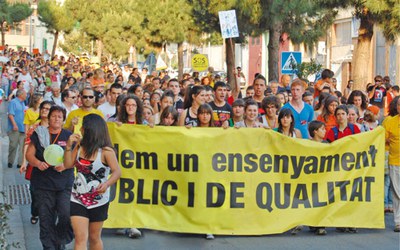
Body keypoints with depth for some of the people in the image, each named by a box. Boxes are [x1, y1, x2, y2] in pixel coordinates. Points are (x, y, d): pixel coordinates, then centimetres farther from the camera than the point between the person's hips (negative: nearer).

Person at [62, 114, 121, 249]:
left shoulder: (106, 151, -16)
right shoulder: (79, 146, 0)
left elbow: (117, 172, -22)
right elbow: (68, 165, 3)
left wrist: (107, 184, -41)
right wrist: (69, 146, -10)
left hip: (98, 201, -3)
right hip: (78, 199, 3)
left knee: (94, 238, 15)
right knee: (80, 239, -8)